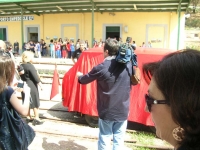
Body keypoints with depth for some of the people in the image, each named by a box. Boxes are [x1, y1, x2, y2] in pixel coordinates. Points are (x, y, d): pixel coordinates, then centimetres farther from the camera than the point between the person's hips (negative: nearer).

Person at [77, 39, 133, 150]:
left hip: (107, 111, -2)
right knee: (119, 140, 13)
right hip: (123, 110, 2)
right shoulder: (128, 64, -6)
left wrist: (79, 75, 25)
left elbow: (84, 80, 2)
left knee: (104, 140, 14)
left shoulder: (101, 68, -14)